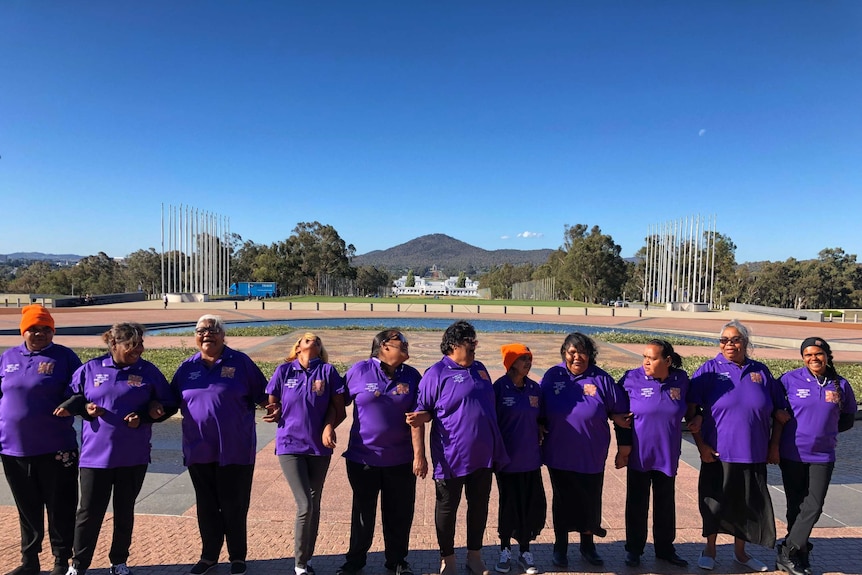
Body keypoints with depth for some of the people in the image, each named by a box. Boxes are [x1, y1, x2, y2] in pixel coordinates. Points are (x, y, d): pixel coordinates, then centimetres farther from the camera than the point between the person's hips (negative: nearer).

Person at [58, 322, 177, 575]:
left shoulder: (148, 371, -2)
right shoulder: (90, 368, -2)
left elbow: (168, 404, 3)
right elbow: (72, 398, 9)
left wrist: (144, 417, -13)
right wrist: (85, 408, -11)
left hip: (133, 456, 1)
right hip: (95, 453, 0)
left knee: (124, 511, 13)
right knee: (89, 512, 6)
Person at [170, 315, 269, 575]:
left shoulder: (240, 362, -5)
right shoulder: (187, 367, 6)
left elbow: (262, 396, -2)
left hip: (235, 449, -3)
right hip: (198, 450, 4)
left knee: (234, 506, 8)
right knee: (206, 505, 16)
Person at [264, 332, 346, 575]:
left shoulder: (327, 372, -2)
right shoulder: (283, 371, -2)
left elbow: (338, 409, 1)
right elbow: (273, 406, 7)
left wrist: (329, 426, -16)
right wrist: (275, 413, -13)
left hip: (319, 447, 2)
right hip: (290, 445, -2)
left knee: (314, 505, 12)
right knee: (305, 505, -7)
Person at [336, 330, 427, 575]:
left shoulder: (411, 376, -1)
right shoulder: (359, 370, -6)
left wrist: (419, 455, -9)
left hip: (401, 459, 1)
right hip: (363, 456, -1)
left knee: (399, 513, 11)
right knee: (363, 511, 14)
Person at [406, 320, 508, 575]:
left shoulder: (479, 369, 9)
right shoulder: (436, 373, -10)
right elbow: (426, 411, -7)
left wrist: (496, 444, 13)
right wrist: (419, 417, -29)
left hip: (483, 453, 6)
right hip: (452, 455, -6)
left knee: (479, 506, 16)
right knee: (447, 508, 9)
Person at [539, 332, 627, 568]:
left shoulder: (601, 378, -7)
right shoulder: (552, 376, -6)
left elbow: (619, 411, 1)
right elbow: (539, 411, 2)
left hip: (592, 456, 0)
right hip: (559, 455, 0)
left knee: (590, 500, 14)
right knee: (562, 500, 14)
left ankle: (588, 545, 37)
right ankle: (560, 546, 32)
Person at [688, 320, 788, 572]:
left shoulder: (760, 371, 3)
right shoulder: (709, 370, -6)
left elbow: (780, 411, 11)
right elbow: (692, 409, -8)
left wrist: (775, 444, 5)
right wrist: (700, 444, -12)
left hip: (753, 454, 3)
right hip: (717, 453, -3)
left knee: (749, 503, 14)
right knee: (715, 502, 8)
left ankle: (740, 552, 35)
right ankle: (710, 550, 28)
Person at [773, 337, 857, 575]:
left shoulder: (841, 385, 0)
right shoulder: (791, 379, -8)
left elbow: (848, 418, 14)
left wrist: (828, 430, 3)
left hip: (822, 455, 2)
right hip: (792, 454, -2)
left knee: (813, 507, -1)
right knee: (796, 506, 8)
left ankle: (787, 554, 10)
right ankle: (800, 555, 23)